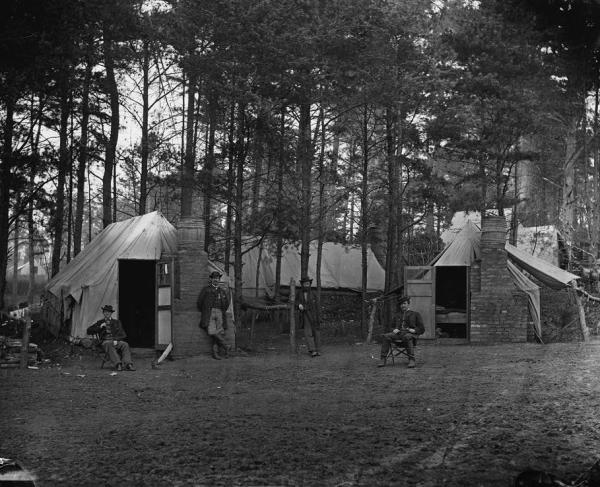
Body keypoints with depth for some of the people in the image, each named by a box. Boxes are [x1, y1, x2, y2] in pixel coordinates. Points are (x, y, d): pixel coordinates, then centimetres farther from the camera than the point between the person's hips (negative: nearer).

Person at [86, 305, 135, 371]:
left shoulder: (117, 322, 21)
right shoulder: (99, 322, 20)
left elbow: (123, 335, 12)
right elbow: (89, 331, 11)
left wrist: (116, 340, -9)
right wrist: (100, 327, -2)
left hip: (116, 341, 2)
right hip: (105, 341, -2)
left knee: (125, 344, -33)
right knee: (109, 345, -39)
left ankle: (128, 364, -50)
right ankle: (118, 364, -56)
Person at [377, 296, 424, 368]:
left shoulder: (415, 314, 19)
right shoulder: (397, 315, 30)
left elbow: (422, 329, 13)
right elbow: (393, 327, 33)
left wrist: (414, 330, -9)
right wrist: (394, 330, 7)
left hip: (410, 334, -3)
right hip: (398, 333, 4)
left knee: (407, 337, -42)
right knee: (386, 336, -29)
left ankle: (411, 360, -45)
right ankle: (383, 359, -35)